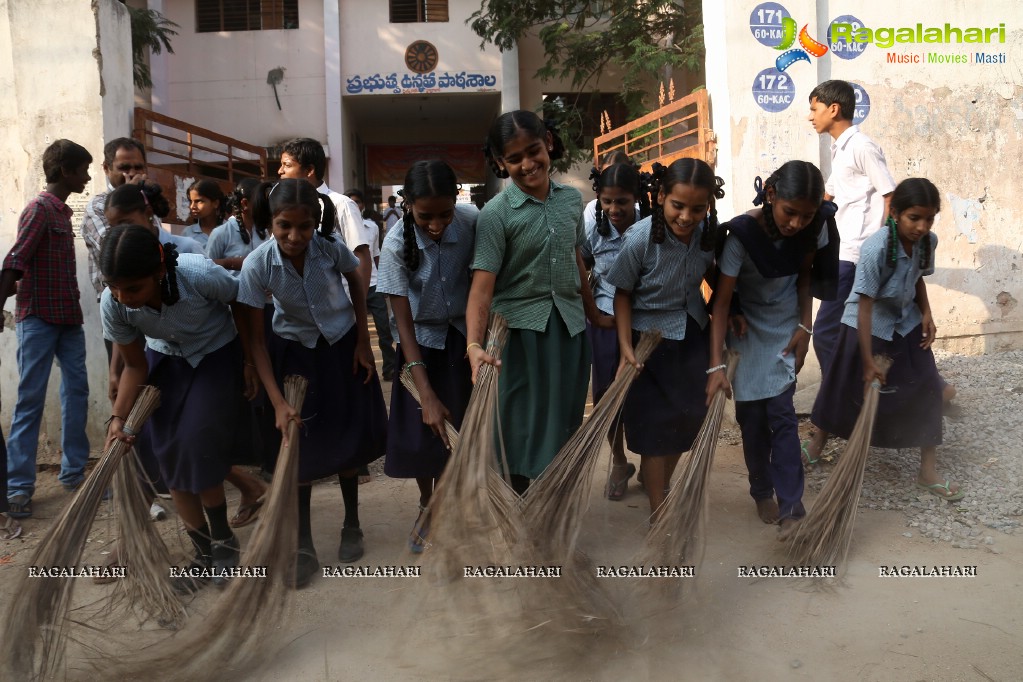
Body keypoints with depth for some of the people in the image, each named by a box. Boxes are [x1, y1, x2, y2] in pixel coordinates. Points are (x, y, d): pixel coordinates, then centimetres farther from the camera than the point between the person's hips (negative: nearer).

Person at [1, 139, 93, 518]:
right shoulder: (40, 208, -10)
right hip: (38, 318, -8)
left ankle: (73, 472, 15)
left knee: (77, 391, 7)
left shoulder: (62, 210, 14)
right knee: (31, 399, -4)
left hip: (68, 317, 8)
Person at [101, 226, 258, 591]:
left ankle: (223, 540, 9)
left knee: (197, 445, -16)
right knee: (170, 454, -3)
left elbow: (240, 303, -13)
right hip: (165, 361, 4)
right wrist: (118, 416, -21)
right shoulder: (112, 304, -24)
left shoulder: (201, 275, -36)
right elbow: (134, 365, -8)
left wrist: (250, 363, -9)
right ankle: (204, 553, 12)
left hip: (216, 356, -3)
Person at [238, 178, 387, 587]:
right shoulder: (257, 266, -25)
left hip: (342, 346, 1)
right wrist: (278, 402, -26)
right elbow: (255, 338, -20)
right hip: (295, 353, 0)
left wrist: (363, 342, -2)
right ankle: (304, 548, 11)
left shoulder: (331, 249, -24)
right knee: (299, 445, -1)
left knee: (347, 439, 8)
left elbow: (356, 284, -1)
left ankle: (352, 525, 30)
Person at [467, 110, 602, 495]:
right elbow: (482, 287, -19)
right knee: (523, 426, 3)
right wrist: (474, 344, -32)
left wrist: (593, 314, 25)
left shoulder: (572, 200, 5)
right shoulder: (496, 214, -10)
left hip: (569, 326, 5)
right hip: (520, 328, -4)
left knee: (565, 423, 12)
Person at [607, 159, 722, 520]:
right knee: (656, 422, 1)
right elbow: (623, 293, -15)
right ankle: (658, 510, 16)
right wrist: (626, 348, -18)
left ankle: (660, 485, 38)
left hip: (693, 333, 5)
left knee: (689, 416, 14)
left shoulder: (708, 230, -14)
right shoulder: (641, 238, -26)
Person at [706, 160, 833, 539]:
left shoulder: (814, 228, -17)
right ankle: (762, 493, 24)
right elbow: (721, 300, -26)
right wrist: (716, 365, -31)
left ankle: (791, 508, -1)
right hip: (746, 329, -2)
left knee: (781, 414, -5)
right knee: (752, 416, 4)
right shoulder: (742, 234, -28)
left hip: (786, 329, 2)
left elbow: (804, 276, 2)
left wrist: (804, 328, -3)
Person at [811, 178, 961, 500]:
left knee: (927, 389, 0)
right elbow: (864, 307, -26)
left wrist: (926, 314, -5)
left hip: (906, 324, 5)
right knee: (848, 389, 7)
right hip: (869, 326, -5)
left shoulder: (928, 241, -10)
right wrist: (868, 361, -24)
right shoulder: (875, 249, -29)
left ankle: (928, 472, 10)